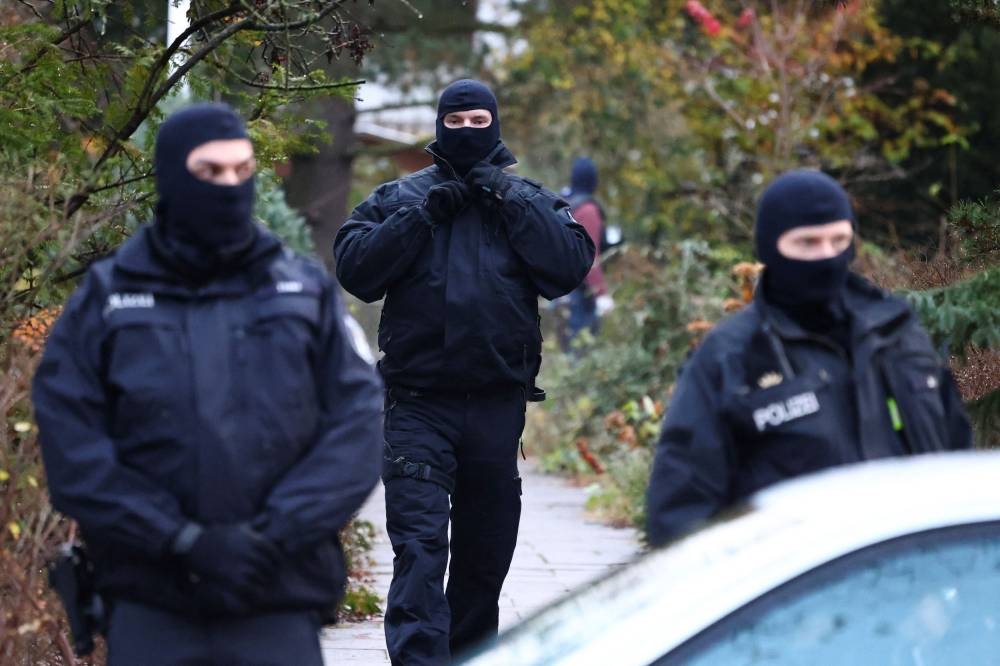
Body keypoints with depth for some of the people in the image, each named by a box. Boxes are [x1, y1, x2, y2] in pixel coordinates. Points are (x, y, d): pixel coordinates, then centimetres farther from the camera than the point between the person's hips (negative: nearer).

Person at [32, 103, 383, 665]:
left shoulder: (307, 291, 8)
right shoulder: (106, 299, 4)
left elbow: (357, 427, 0)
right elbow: (73, 449, -4)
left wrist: (273, 534, -13)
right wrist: (185, 540, -13)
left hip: (279, 607, 1)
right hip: (150, 612, -1)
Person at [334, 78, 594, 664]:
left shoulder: (529, 200, 10)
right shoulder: (400, 197, 9)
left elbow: (572, 264, -6)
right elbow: (355, 267, -4)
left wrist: (511, 200, -10)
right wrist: (422, 215, -10)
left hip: (499, 401, 2)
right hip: (419, 403, -2)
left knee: (487, 546, 12)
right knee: (419, 542, -13)